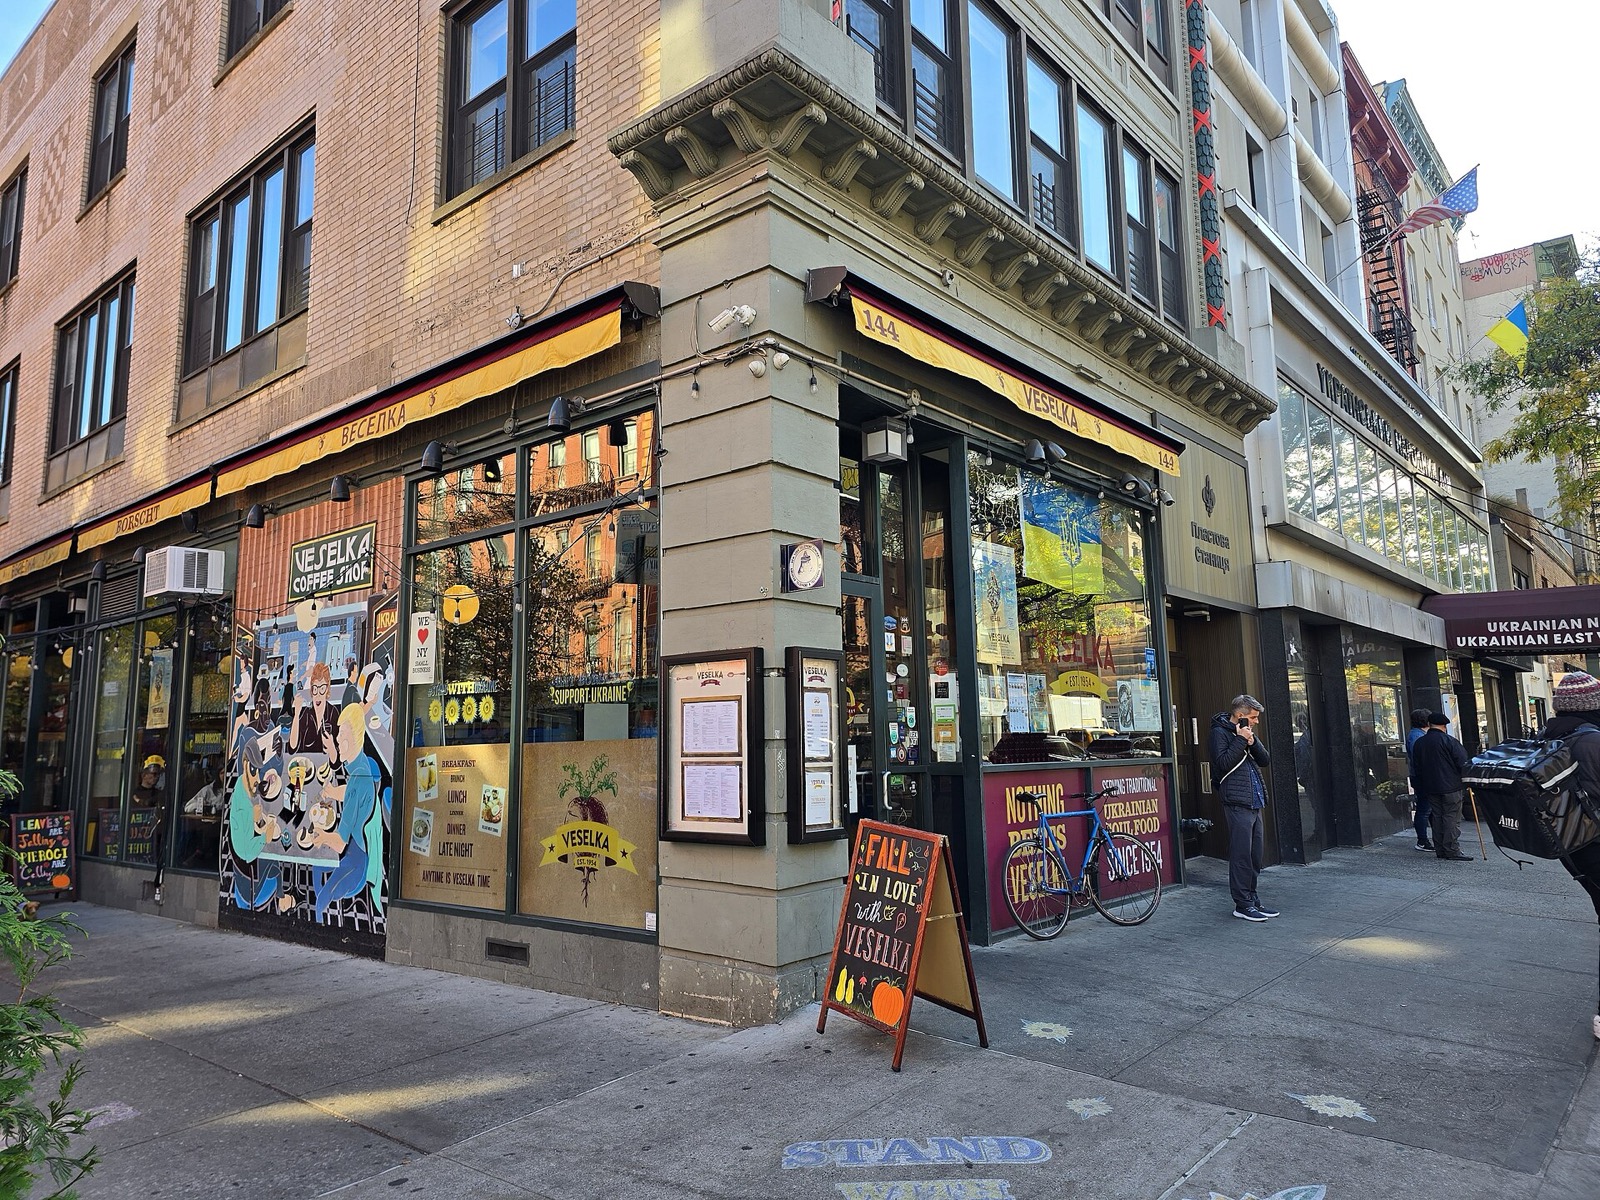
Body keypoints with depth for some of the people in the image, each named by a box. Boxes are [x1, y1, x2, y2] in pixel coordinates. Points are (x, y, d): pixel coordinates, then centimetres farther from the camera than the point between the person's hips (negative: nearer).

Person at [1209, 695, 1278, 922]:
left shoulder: (1246, 733, 20)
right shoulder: (1220, 732, -6)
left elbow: (1265, 760, 12)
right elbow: (1223, 763, -18)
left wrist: (1252, 741, -3)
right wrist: (1241, 740, -14)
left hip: (1254, 803, 9)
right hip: (1237, 803, -9)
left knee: (1256, 854, 12)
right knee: (1241, 855, -6)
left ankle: (1252, 899, 21)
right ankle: (1242, 904, 0)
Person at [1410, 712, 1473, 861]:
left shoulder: (1418, 743, 8)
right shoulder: (1449, 741, -10)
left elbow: (1416, 767, 13)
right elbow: (1463, 763, -10)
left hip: (1430, 788, 5)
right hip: (1451, 787, -5)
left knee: (1437, 818, 11)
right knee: (1452, 818, -3)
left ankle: (1440, 850, 14)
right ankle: (1452, 851, -5)